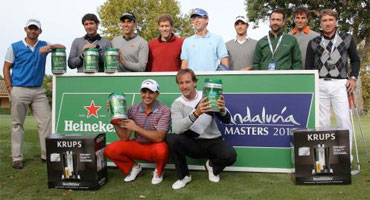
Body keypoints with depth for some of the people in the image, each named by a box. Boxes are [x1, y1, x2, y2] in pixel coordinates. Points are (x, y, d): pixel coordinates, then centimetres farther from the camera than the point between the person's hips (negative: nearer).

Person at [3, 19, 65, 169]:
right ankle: (17, 158, 8)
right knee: (17, 124, 2)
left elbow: (62, 47, 1)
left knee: (46, 121, -3)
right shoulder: (15, 47, 3)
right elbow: (6, 68, 4)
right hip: (19, 90, -2)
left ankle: (47, 154, 4)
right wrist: (10, 88, -5)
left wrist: (50, 47, -19)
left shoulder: (44, 45, 9)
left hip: (39, 90, 2)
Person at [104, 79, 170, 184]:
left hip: (155, 147, -3)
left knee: (161, 150, -38)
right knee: (110, 150, -14)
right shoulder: (133, 110, -6)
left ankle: (159, 172, -1)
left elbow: (159, 137, -26)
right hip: (138, 146, 4)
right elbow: (124, 138, -7)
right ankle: (134, 167, 13)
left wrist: (136, 128, -27)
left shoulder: (164, 111, -18)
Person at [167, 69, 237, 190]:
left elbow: (226, 120, -7)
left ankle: (212, 166, 9)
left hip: (212, 142, 0)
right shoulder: (177, 104, -6)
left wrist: (222, 109, -31)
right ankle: (183, 176, -5)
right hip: (192, 144, 0)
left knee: (230, 156, -29)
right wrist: (196, 113, -40)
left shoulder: (207, 97, -3)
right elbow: (177, 129, -25)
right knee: (172, 139, -28)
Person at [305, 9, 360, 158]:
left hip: (340, 84, -1)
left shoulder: (347, 39, 8)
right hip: (319, 85, 1)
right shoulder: (314, 43, 9)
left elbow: (355, 60, 16)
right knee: (322, 121, 4)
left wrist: (353, 77, 3)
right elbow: (308, 66, 10)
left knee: (344, 120, -8)